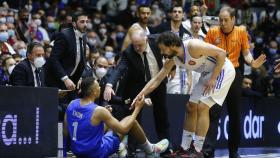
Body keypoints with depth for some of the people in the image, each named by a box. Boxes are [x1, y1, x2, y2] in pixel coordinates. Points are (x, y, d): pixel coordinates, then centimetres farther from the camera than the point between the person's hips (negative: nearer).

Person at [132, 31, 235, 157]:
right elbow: (156, 79, 3)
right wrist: (139, 96, -1)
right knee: (191, 107, 9)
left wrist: (213, 78, -24)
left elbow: (221, 53, -26)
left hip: (222, 70, -9)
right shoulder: (172, 60, -4)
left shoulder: (193, 46, -29)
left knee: (202, 107, -15)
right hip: (208, 73, 9)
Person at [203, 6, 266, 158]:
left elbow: (246, 52, 5)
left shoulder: (241, 32, 0)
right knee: (213, 113, -10)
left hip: (234, 74, 2)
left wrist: (252, 62, -14)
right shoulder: (212, 32, -3)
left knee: (234, 114, 10)